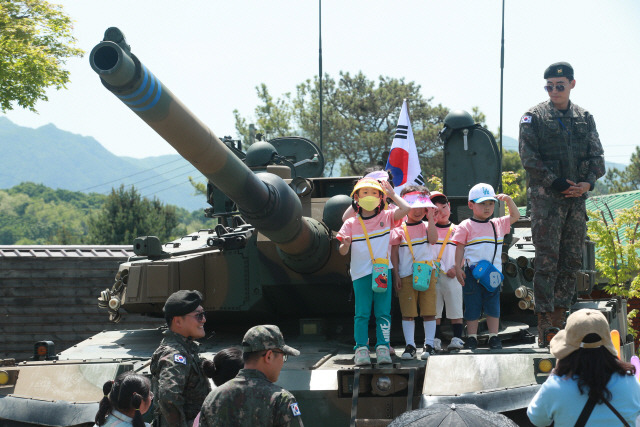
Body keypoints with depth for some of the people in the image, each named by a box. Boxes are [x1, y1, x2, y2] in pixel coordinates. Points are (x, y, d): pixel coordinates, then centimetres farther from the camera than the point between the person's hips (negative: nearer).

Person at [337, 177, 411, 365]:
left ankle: (383, 347, 4)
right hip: (361, 273, -1)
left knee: (383, 312, 0)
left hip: (382, 271, 1)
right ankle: (361, 349, 0)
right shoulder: (351, 224, 3)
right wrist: (345, 245, -21)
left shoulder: (386, 217, 5)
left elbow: (405, 209, -10)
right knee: (362, 313, -3)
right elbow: (342, 251, 3)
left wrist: (392, 194, 0)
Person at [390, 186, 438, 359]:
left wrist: (430, 218, -9)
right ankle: (410, 345, 5)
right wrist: (396, 274, -2)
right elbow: (394, 253, 6)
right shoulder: (399, 229, 6)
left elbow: (433, 239, -11)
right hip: (406, 275, -1)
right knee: (408, 312, -1)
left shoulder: (426, 227, 10)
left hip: (427, 273, 1)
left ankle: (429, 345, 6)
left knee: (429, 311, 0)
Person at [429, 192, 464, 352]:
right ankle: (436, 340, 7)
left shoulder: (456, 230, 9)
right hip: (433, 275, 0)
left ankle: (457, 339, 4)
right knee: (434, 311, 2)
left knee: (455, 309, 0)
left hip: (452, 276, 0)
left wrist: (456, 268, -7)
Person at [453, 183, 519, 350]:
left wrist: (508, 200, 7)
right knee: (472, 306, 1)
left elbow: (515, 216, 22)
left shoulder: (498, 224, 12)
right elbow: (460, 248, -1)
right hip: (472, 272, -3)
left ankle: (494, 337, 12)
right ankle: (471, 338, 8)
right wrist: (458, 267, -9)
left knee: (493, 306, 5)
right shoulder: (466, 226, -1)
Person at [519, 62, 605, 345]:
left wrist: (588, 182, -8)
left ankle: (559, 319, 14)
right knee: (547, 260, -9)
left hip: (577, 197, 5)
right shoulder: (534, 117, 1)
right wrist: (557, 183, -15)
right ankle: (544, 325, -9)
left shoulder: (584, 119, 14)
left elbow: (597, 156, 10)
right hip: (546, 197, -5)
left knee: (572, 260, 6)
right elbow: (529, 157, -8)